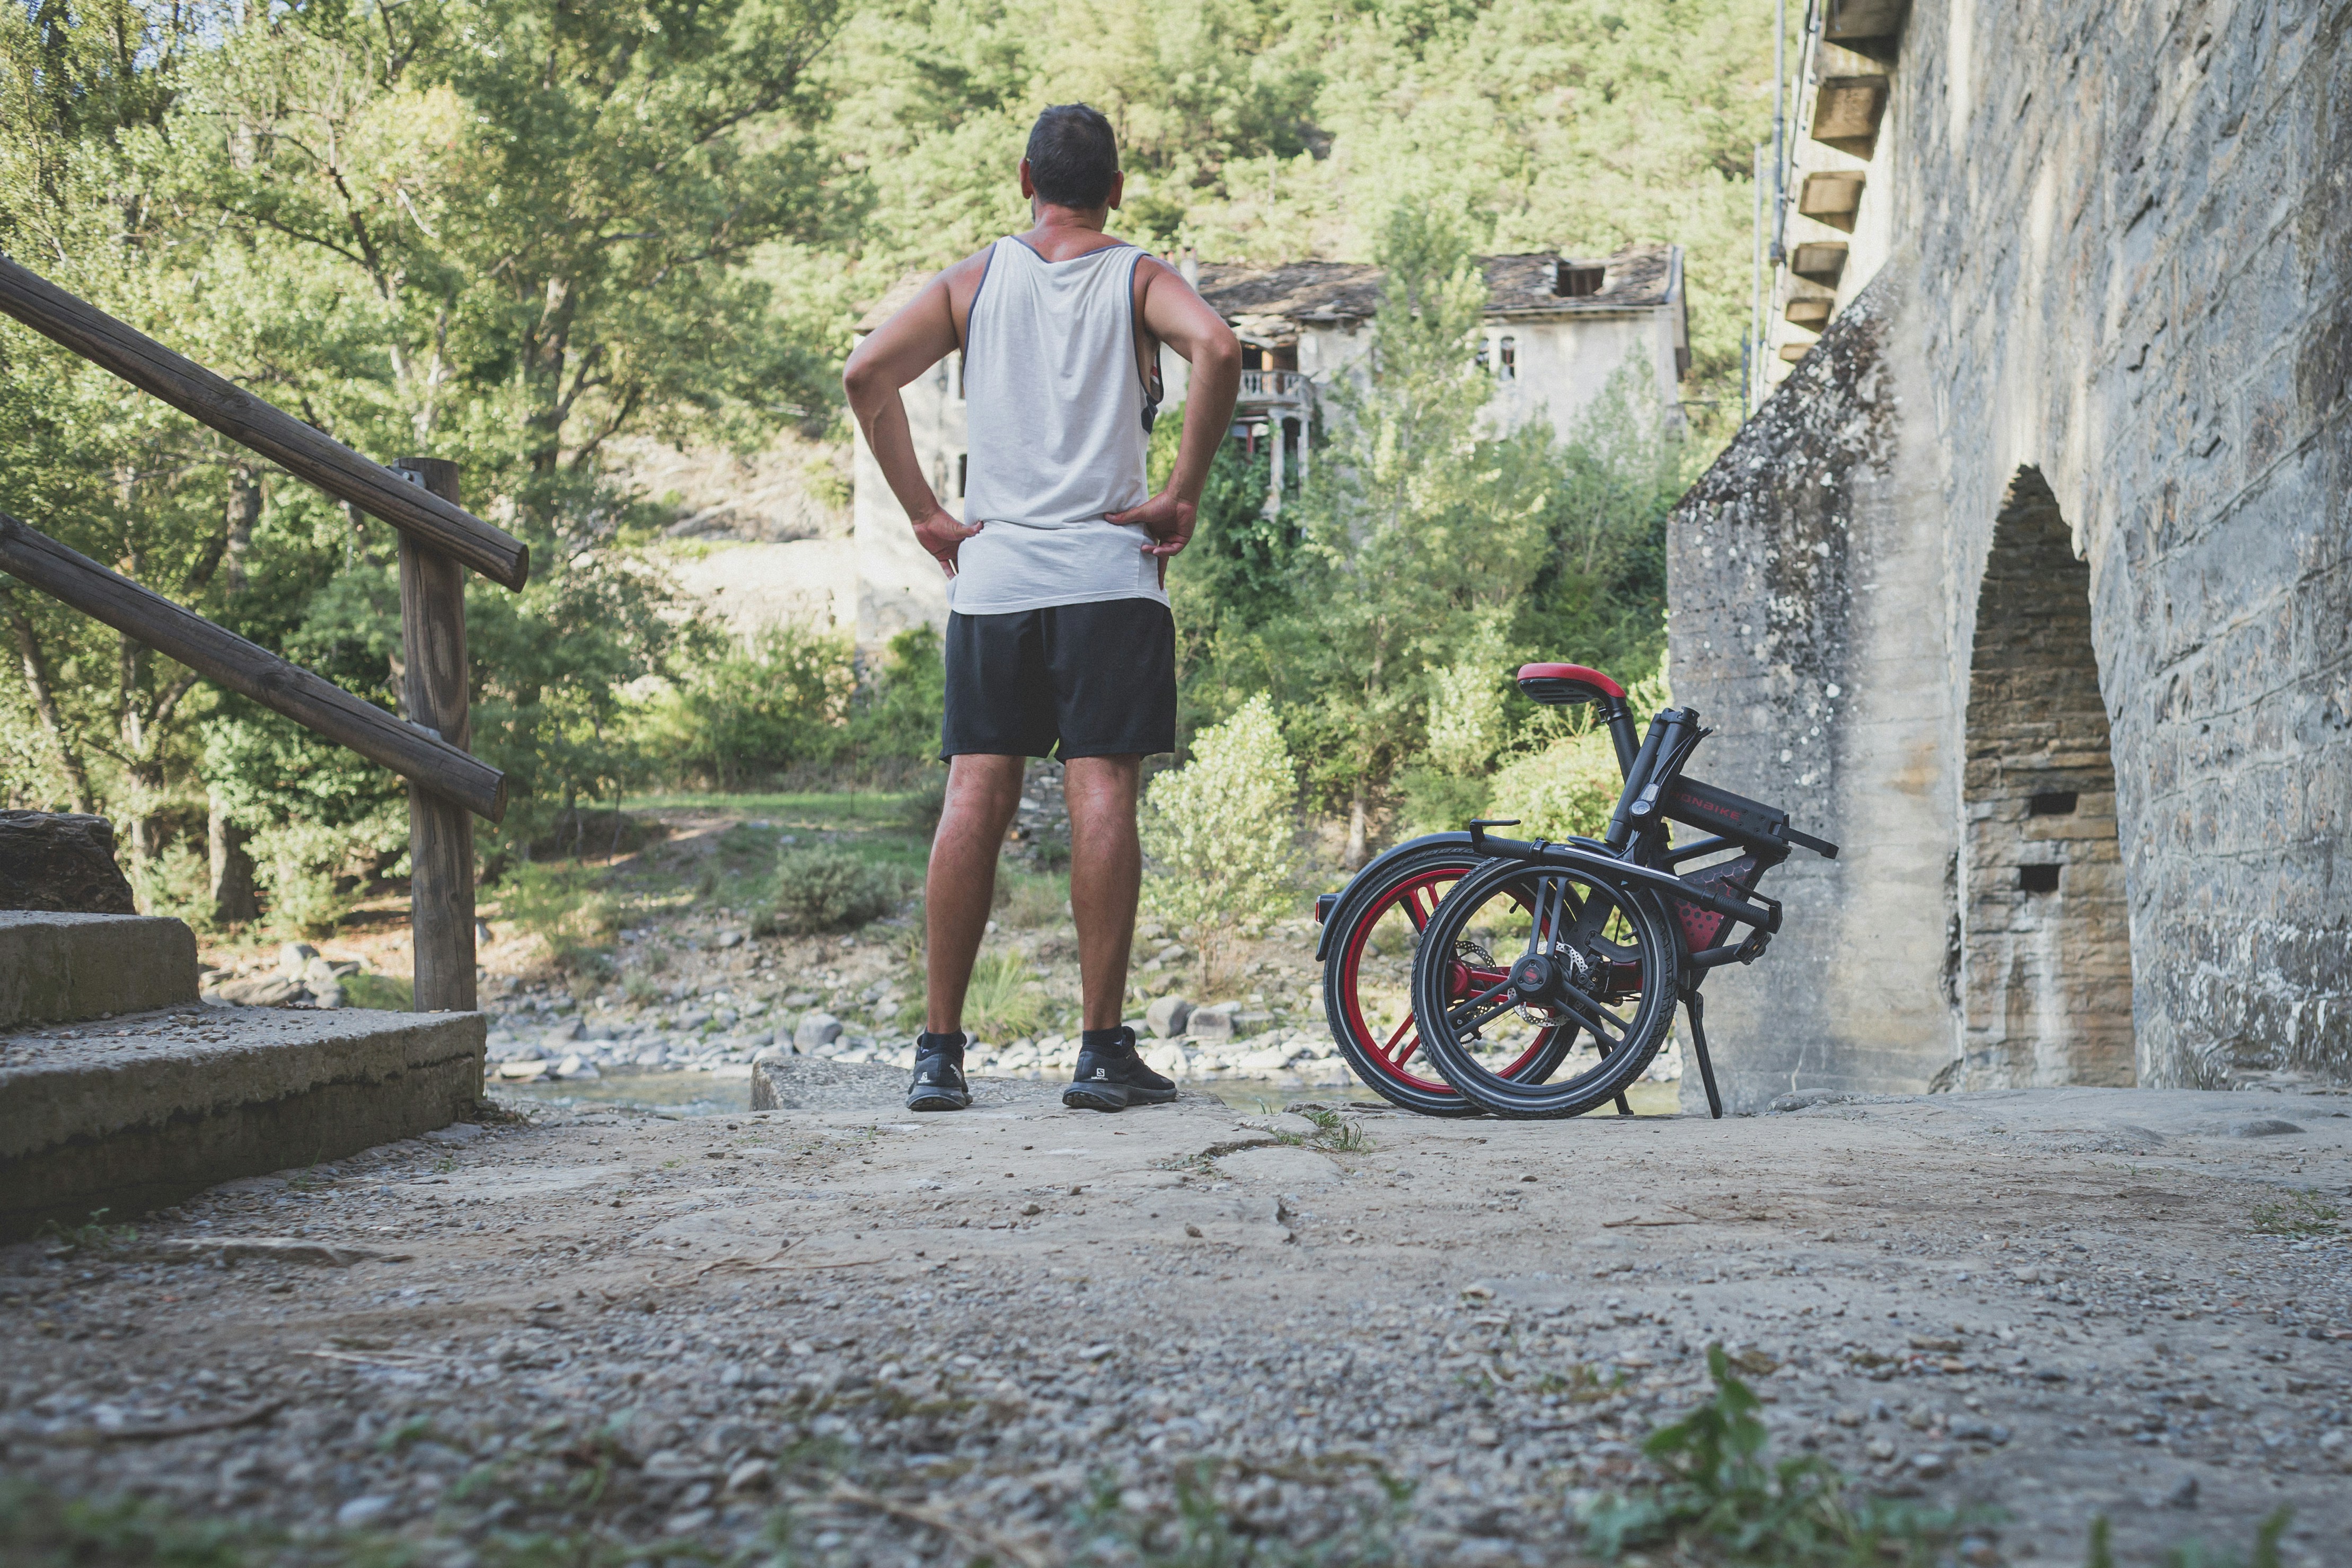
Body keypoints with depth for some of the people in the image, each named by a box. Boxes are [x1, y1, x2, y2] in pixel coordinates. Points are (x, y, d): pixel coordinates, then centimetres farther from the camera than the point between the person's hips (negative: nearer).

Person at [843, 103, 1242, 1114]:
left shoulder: (974, 281, 12)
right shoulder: (1139, 279, 6)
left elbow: (867, 373, -2)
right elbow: (1216, 350, -15)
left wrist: (925, 514, 2)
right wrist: (1183, 496, -8)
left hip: (990, 574, 2)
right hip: (1111, 574, -2)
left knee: (976, 798, 1)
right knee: (1102, 794, -4)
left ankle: (938, 1050, 1)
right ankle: (1103, 1050, -4)